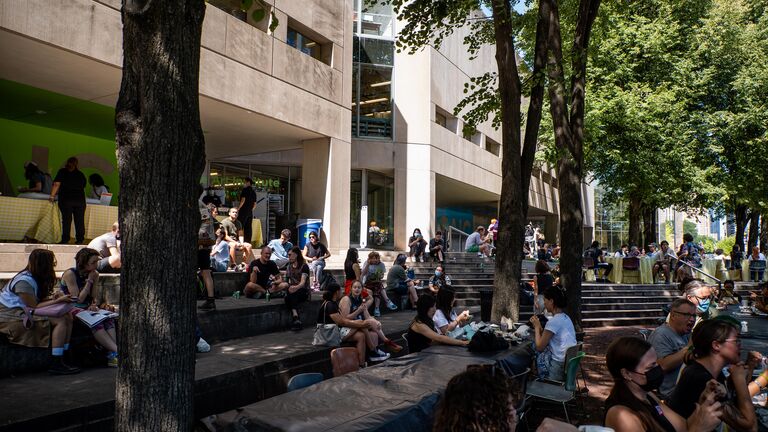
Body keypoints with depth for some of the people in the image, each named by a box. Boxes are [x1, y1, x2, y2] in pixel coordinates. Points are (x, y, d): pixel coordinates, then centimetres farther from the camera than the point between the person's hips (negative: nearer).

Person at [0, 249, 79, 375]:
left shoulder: (34, 278, 11)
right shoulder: (24, 281, -19)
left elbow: (37, 300, 10)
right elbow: (34, 306, -18)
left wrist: (53, 297, -7)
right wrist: (57, 301, -15)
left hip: (24, 312, 9)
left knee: (68, 317, -6)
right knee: (60, 321, -23)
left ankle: (63, 358, -5)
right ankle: (56, 365, -21)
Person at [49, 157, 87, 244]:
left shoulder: (62, 172, 5)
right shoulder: (81, 174, 12)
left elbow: (56, 184, -2)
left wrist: (52, 196, 3)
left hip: (66, 200, -2)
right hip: (80, 200, 2)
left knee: (66, 220, 0)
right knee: (79, 220, 4)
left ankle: (65, 240, 0)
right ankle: (80, 240, 4)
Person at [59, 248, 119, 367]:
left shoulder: (95, 274, 6)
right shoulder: (70, 274, -12)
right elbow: (79, 299, -15)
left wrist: (94, 305, -12)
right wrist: (89, 281, -14)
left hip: (87, 308, 5)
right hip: (70, 309, -5)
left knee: (108, 319, -25)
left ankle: (112, 356, -37)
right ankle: (117, 351, -39)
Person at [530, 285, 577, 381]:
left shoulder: (554, 321, -19)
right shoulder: (566, 318, 9)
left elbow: (539, 347, -15)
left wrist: (537, 327, -4)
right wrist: (539, 327, 9)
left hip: (559, 367, -9)